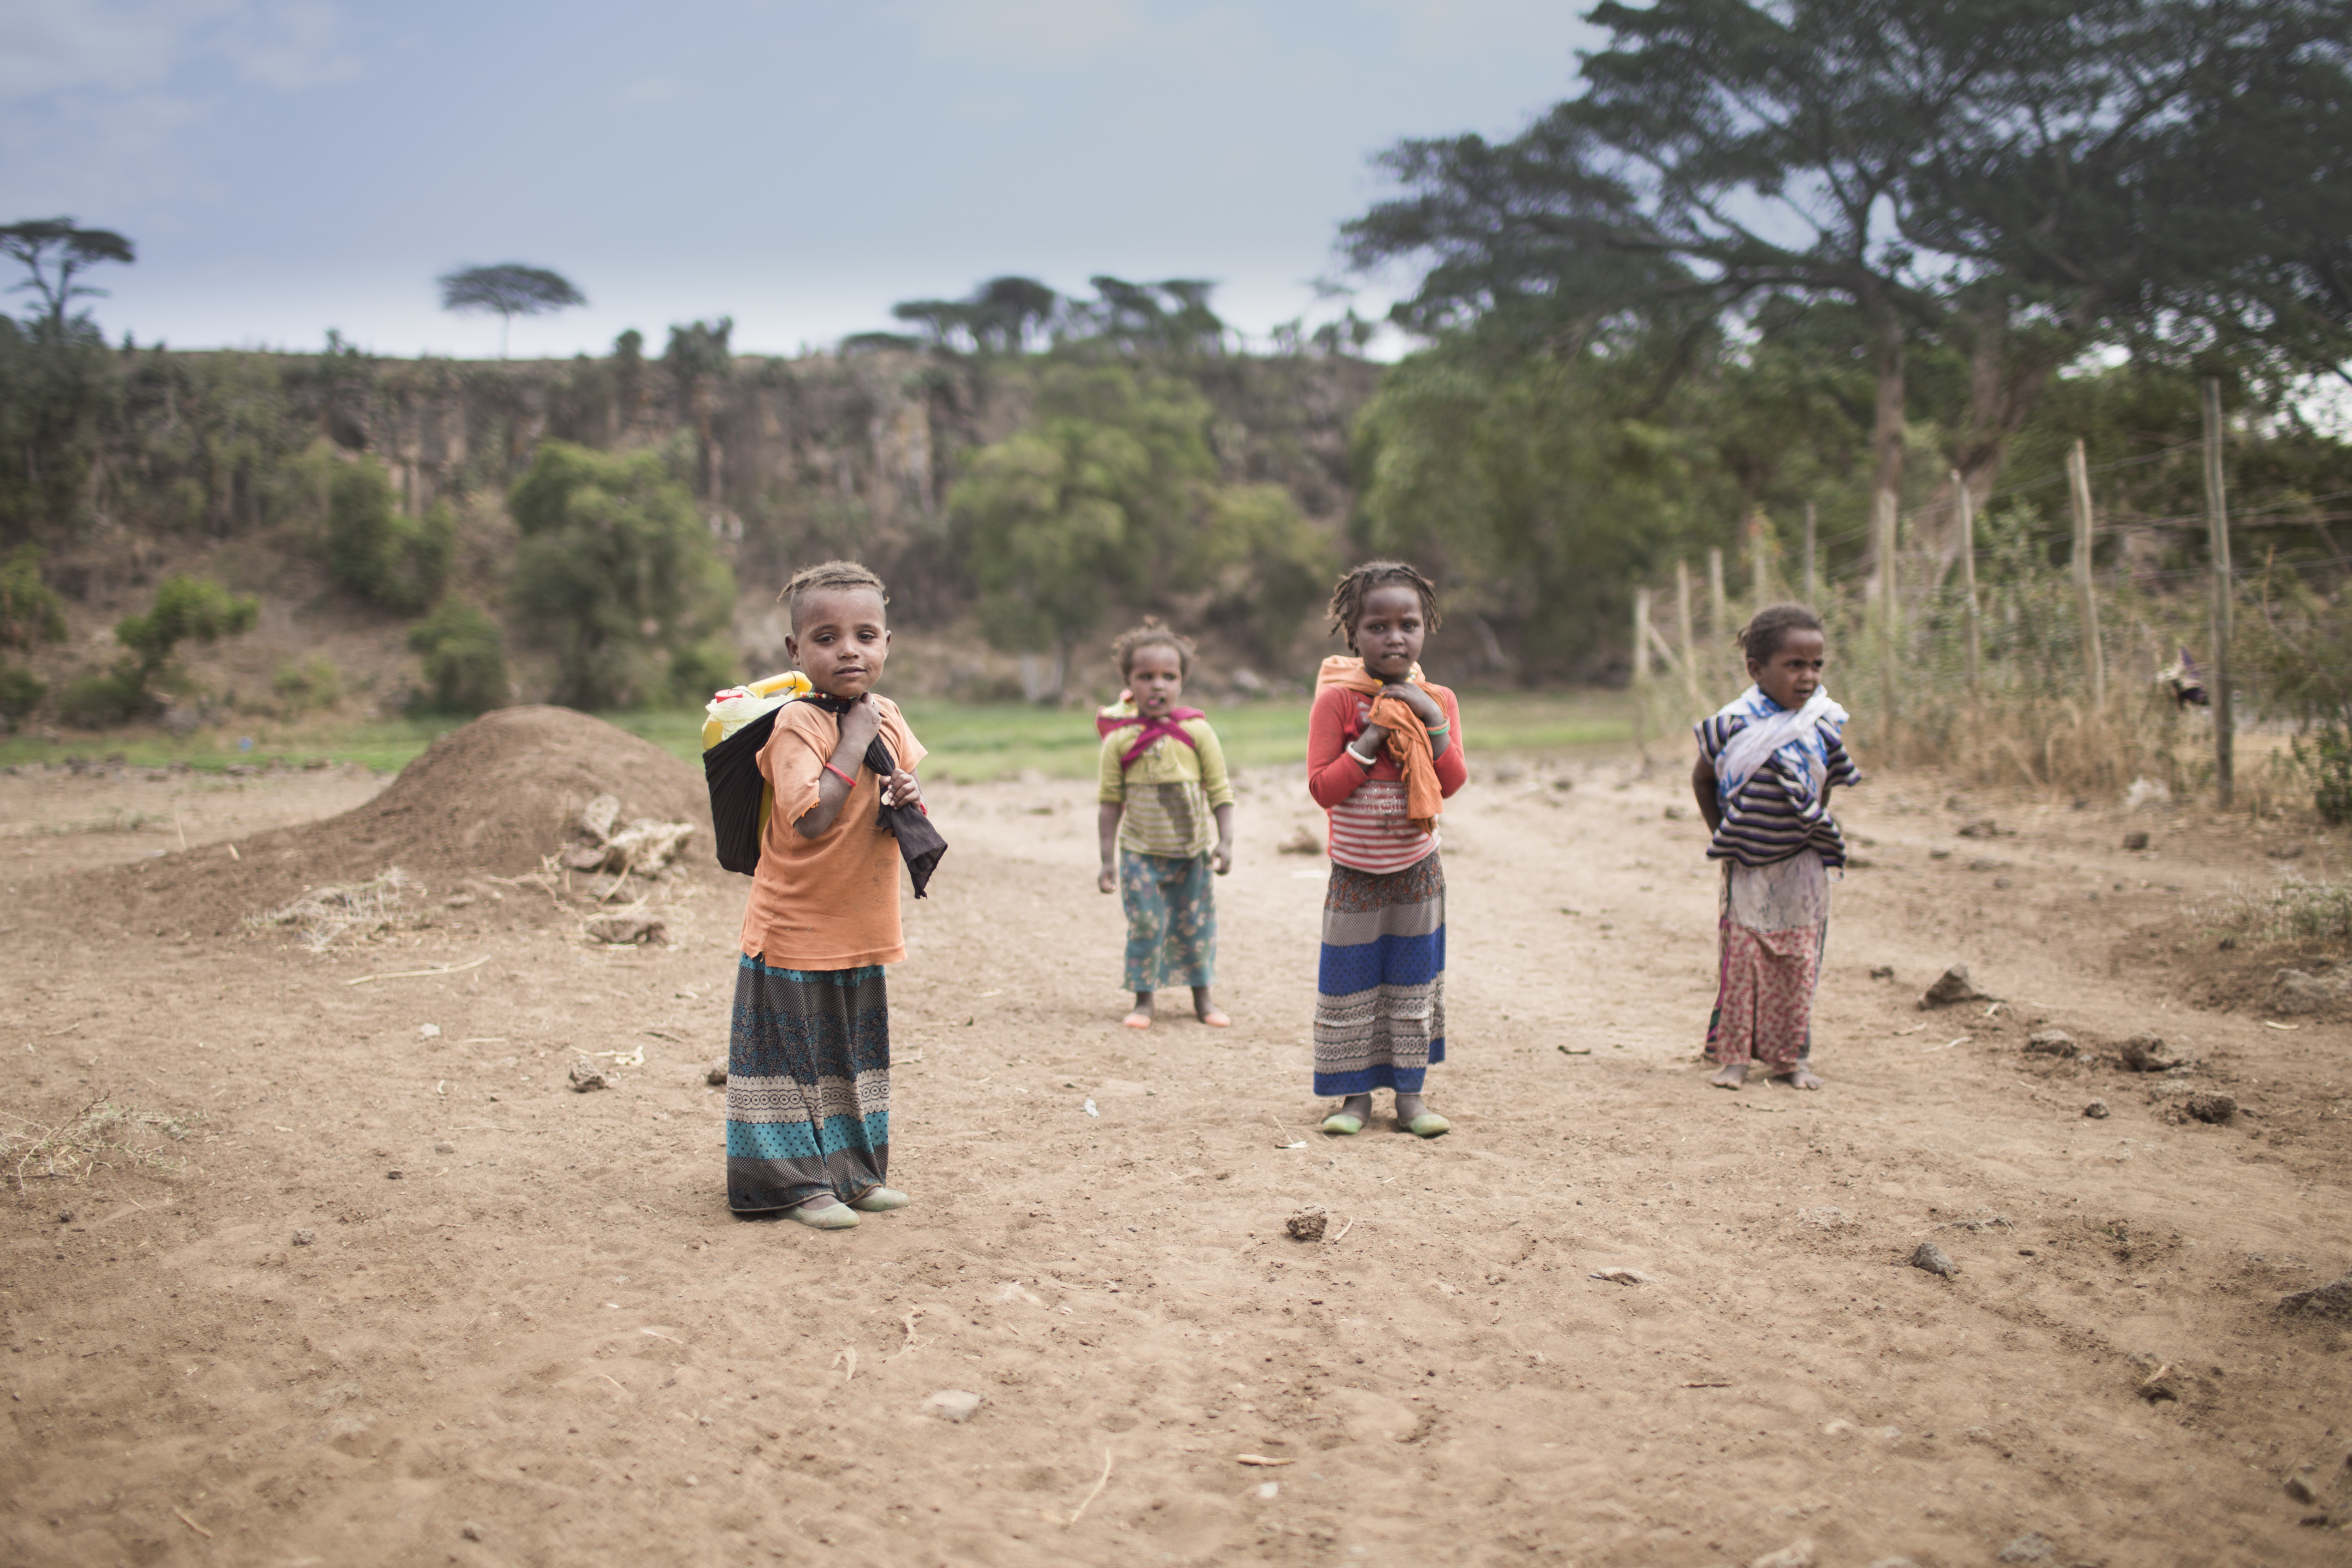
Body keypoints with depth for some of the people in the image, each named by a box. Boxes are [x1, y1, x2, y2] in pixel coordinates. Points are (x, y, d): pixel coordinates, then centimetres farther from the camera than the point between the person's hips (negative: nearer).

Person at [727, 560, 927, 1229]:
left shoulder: (887, 716, 4)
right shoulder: (797, 724, -19)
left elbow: (903, 784, 16)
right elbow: (811, 818, -30)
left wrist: (909, 798, -8)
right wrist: (854, 741, -26)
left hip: (862, 930, 7)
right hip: (796, 930, -7)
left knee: (856, 1056, 17)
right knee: (796, 1057, 2)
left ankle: (855, 1173, 30)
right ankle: (798, 1182, 12)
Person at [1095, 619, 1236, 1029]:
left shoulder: (1197, 731, -7)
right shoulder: (1119, 739, -7)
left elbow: (1220, 790, -2)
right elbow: (1111, 800, -3)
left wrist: (1226, 841, -10)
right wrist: (1108, 859, -5)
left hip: (1191, 849, 1)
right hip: (1140, 852, -1)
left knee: (1196, 925, 10)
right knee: (1144, 926, -2)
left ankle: (1203, 998, 26)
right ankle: (1143, 1000, 12)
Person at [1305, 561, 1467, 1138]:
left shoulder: (1437, 700, 0)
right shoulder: (1338, 700, -11)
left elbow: (1453, 783, -7)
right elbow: (1322, 788, -15)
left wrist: (1432, 721, -17)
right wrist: (1370, 740, -22)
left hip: (1416, 868, 3)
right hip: (1355, 871, -3)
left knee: (1413, 983, 9)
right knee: (1349, 986, 3)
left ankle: (1410, 1092, 18)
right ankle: (1355, 1094, 15)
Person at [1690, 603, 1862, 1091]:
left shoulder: (1822, 726, -3)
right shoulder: (1735, 725, -9)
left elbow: (1823, 790, 12)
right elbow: (1703, 779, 6)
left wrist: (1818, 832, 4)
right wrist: (1723, 835, 4)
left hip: (1800, 868, 2)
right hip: (1748, 868, -2)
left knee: (1797, 963, 6)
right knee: (1742, 959, 0)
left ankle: (1792, 1057, 16)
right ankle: (1733, 1056, 8)